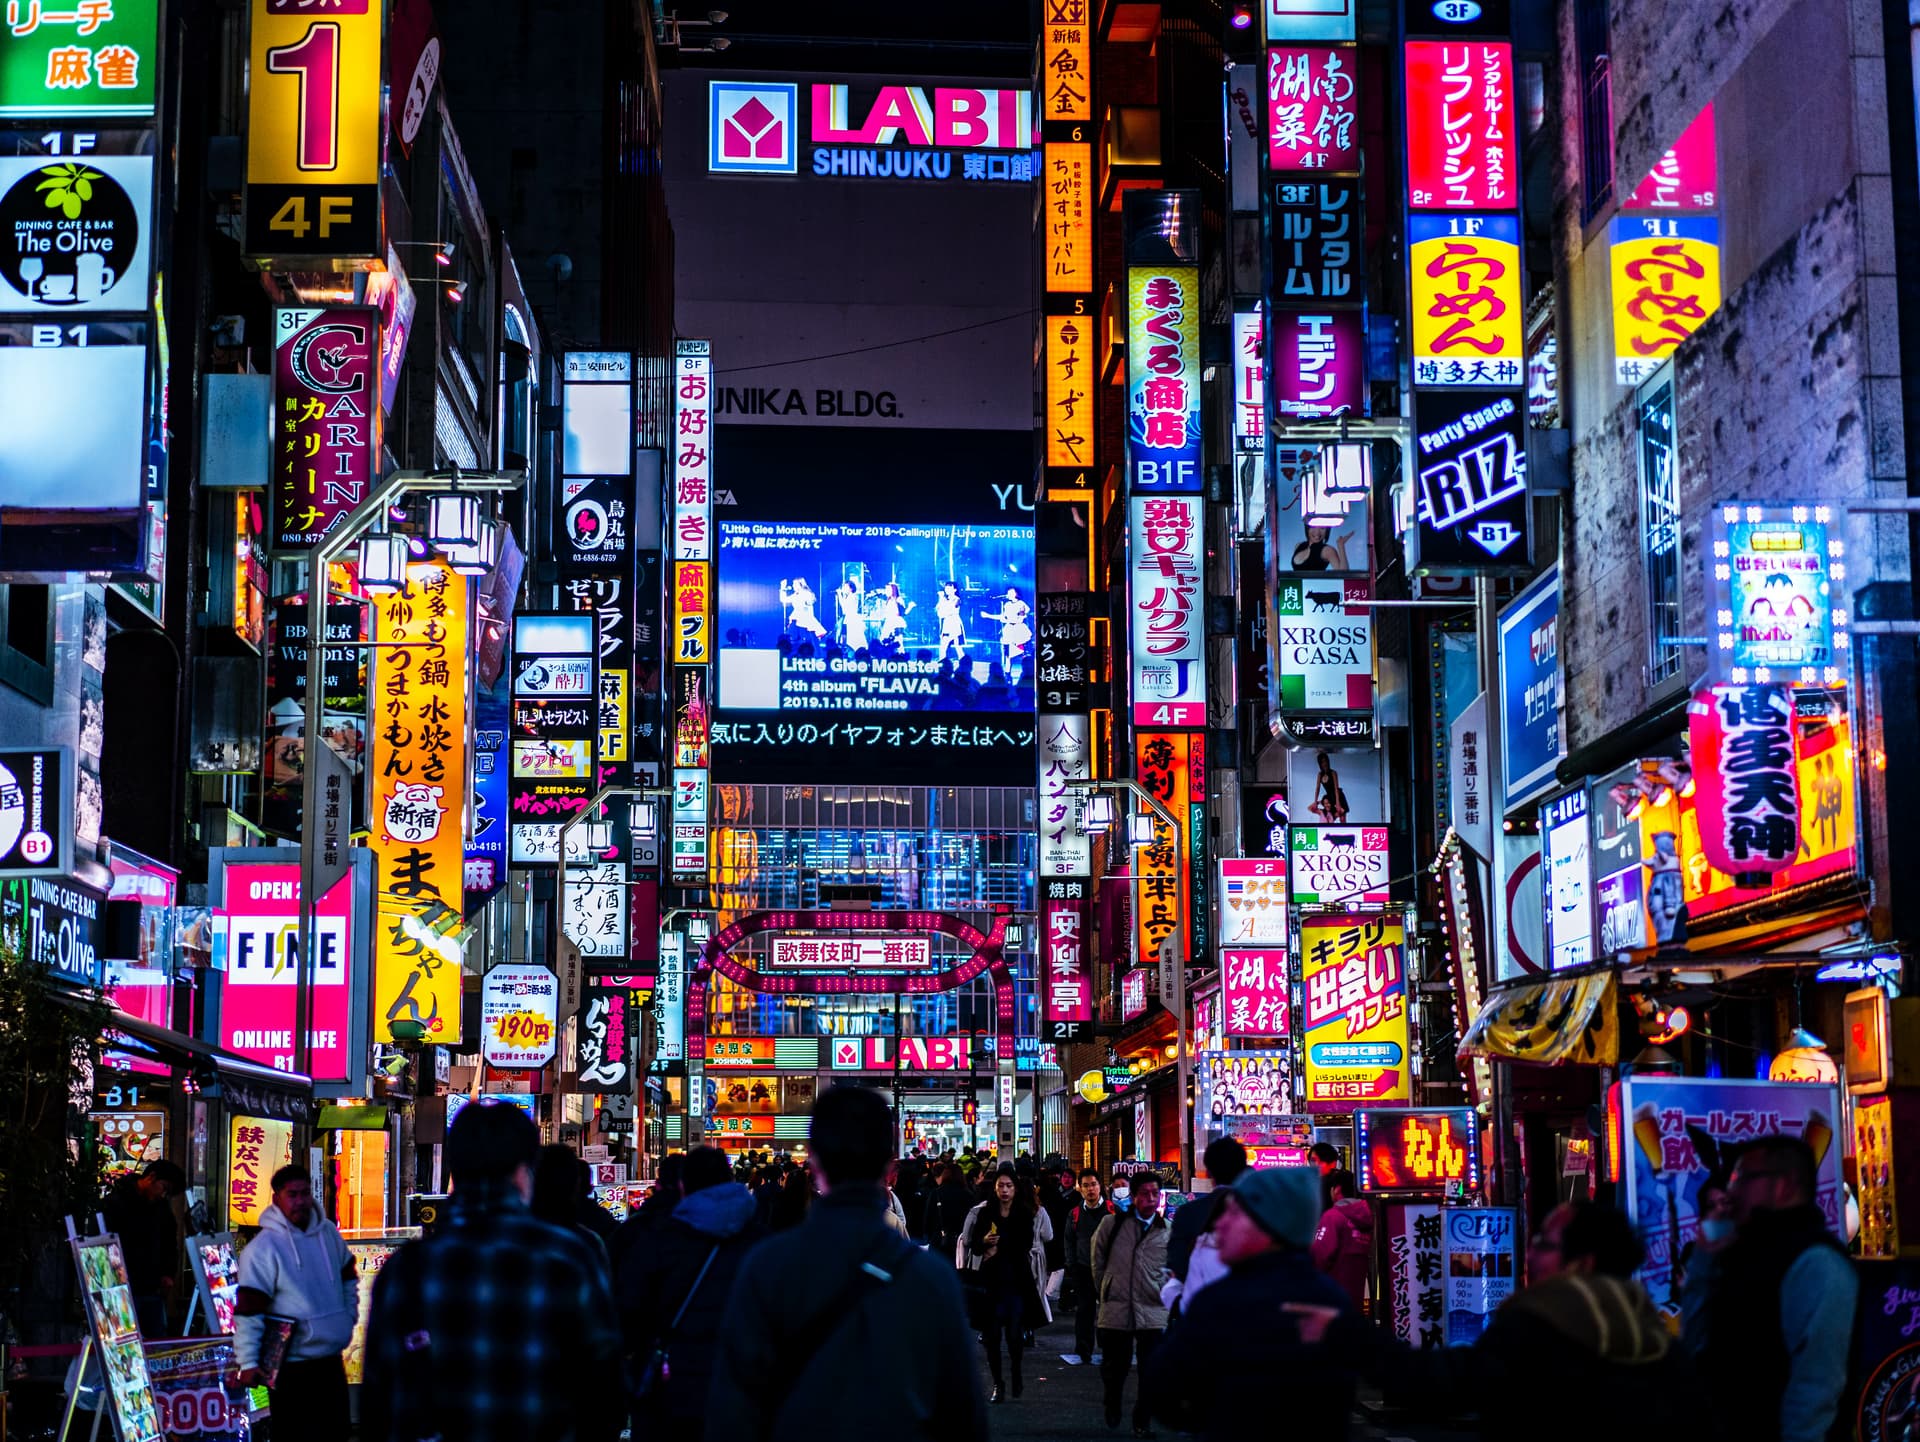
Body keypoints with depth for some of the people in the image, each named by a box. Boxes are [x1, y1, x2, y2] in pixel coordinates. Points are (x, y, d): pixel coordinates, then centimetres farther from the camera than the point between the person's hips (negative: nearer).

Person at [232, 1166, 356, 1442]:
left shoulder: (329, 1233, 4)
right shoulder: (262, 1248, -16)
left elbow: (348, 1279, 21)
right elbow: (248, 1310, -18)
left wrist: (349, 1317, 14)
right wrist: (248, 1363, -22)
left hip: (332, 1361, 6)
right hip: (291, 1368, -6)